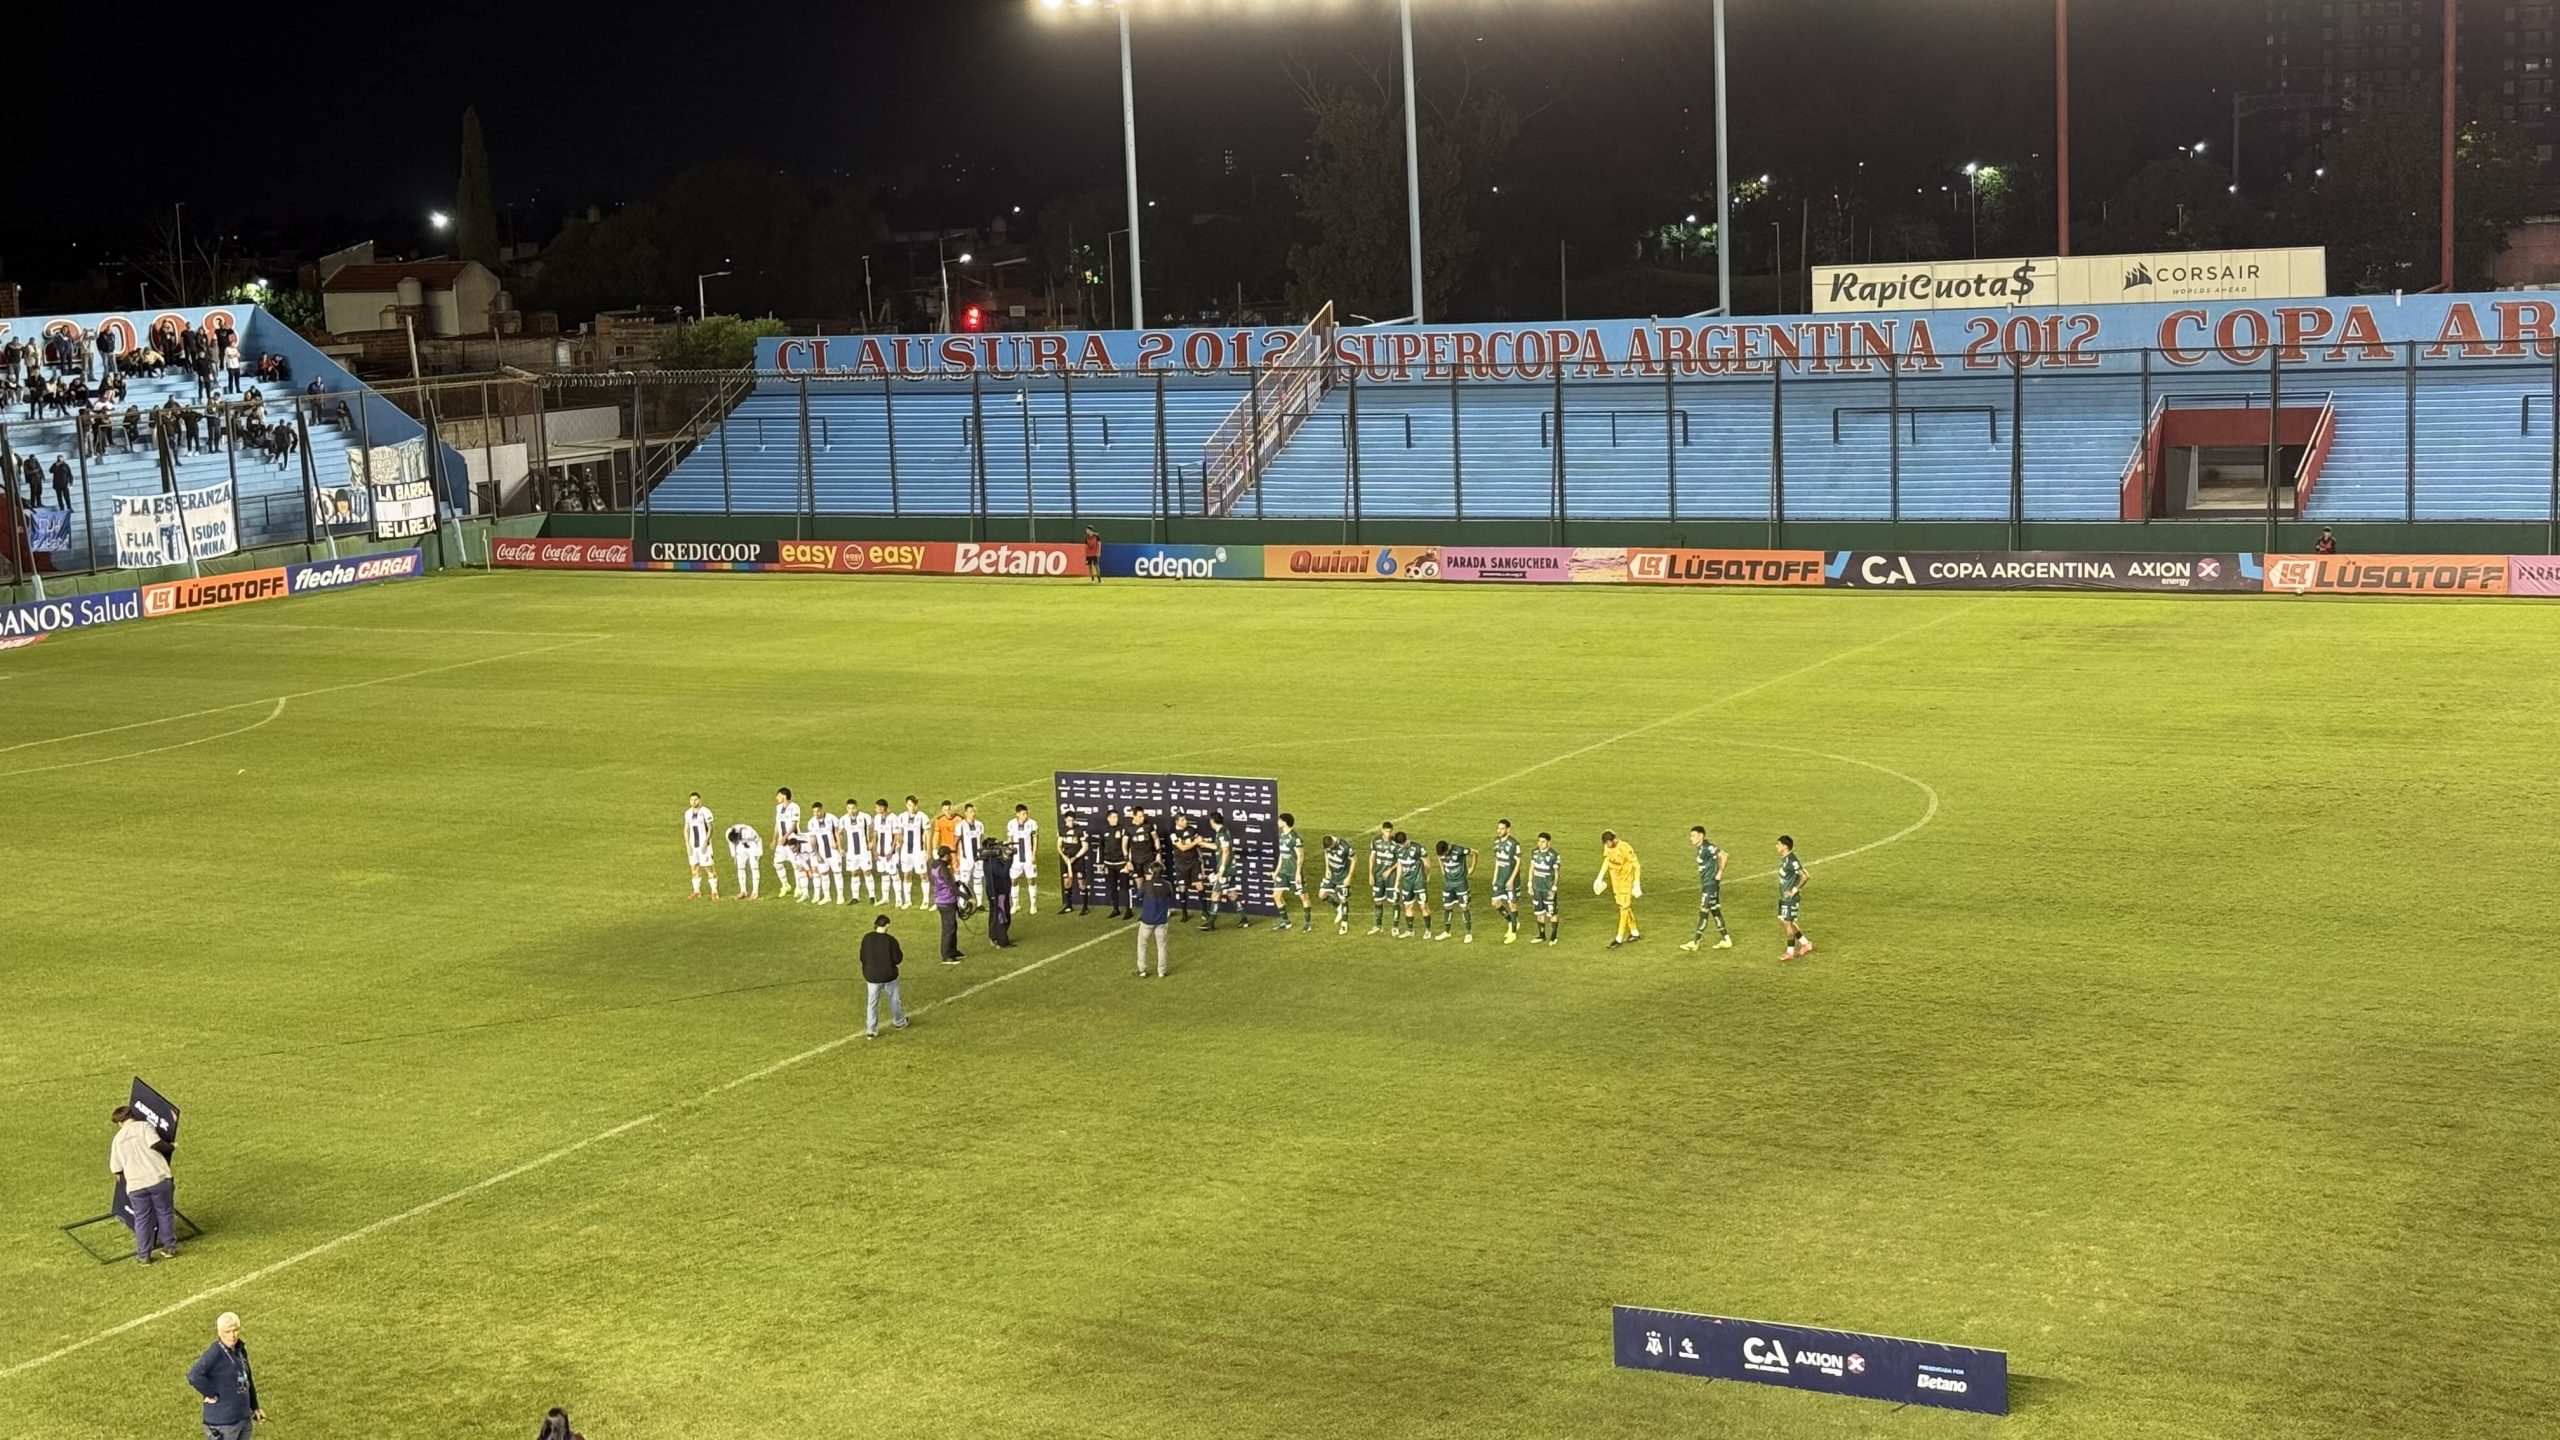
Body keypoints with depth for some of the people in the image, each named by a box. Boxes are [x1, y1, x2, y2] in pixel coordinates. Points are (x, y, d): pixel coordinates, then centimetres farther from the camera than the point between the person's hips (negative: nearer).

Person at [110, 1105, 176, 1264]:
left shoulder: (118, 1139, 13)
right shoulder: (144, 1126, 3)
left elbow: (116, 1169, 13)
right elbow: (155, 1143, -15)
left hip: (135, 1185, 2)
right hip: (159, 1178, -2)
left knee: (142, 1219, 11)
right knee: (165, 1213, 13)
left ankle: (143, 1255, 12)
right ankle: (170, 1247, 20)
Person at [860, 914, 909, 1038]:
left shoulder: (867, 939, -9)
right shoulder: (890, 940, -16)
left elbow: (862, 958, -1)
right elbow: (897, 959, -11)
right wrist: (901, 954, 9)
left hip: (872, 976, 1)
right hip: (889, 976, -1)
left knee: (872, 1003, 9)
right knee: (894, 1000, 20)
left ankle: (871, 1031, 7)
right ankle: (899, 1022, 39)